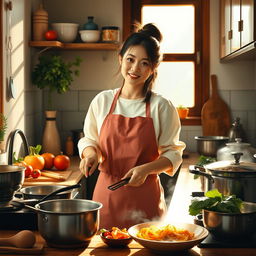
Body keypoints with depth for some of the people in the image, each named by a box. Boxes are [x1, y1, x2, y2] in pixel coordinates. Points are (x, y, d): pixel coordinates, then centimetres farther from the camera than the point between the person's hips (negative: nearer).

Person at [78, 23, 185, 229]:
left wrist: (146, 169, -16)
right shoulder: (102, 101, 4)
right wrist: (90, 153, -7)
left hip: (145, 197, -1)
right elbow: (88, 139, 14)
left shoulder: (161, 107, -3)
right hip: (107, 193, 2)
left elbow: (173, 153, 0)